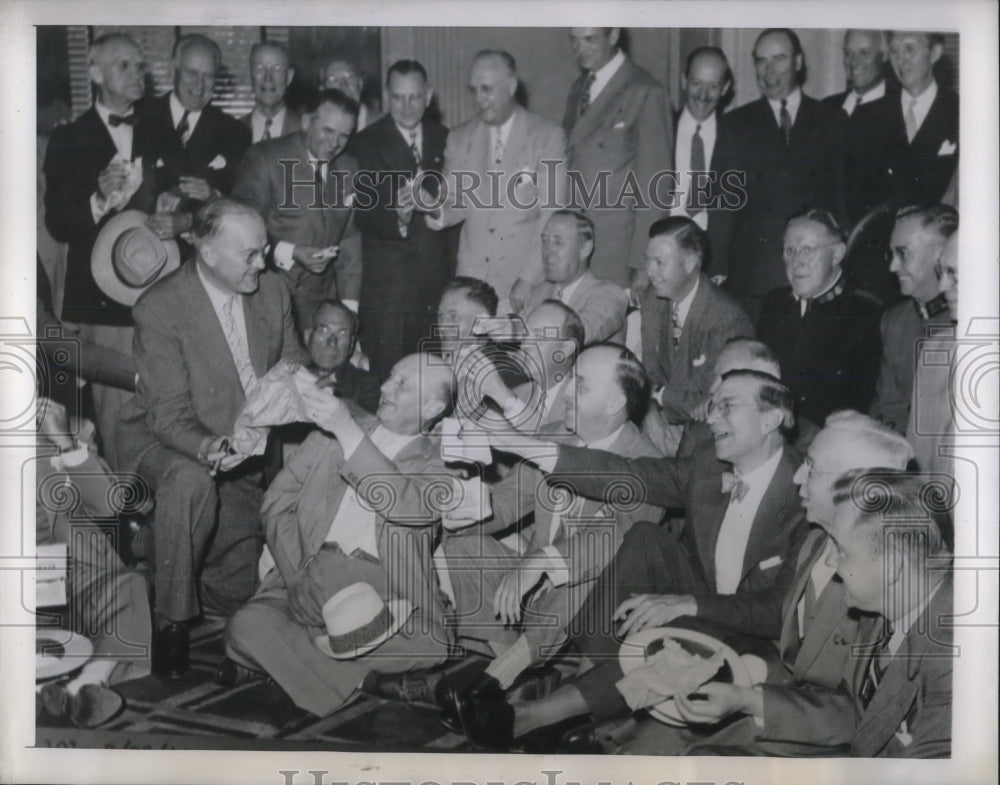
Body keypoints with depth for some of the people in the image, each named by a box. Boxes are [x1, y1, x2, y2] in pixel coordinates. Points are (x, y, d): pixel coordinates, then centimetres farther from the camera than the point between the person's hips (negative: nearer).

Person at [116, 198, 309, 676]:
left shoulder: (272, 292, -4)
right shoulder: (160, 309, -21)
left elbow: (295, 368, 7)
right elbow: (169, 414, -23)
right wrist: (209, 448, -43)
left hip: (244, 453, 5)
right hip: (167, 442, -5)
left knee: (235, 591, 2)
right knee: (192, 482, -41)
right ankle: (171, 620, -22)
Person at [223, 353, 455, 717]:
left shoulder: (438, 459, 10)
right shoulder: (331, 434, 19)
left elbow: (411, 506, -13)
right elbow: (278, 502, 12)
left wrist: (349, 431, -17)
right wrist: (299, 575, -5)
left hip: (384, 591, -2)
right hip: (311, 576, 2)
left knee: (428, 647, -32)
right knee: (247, 628, -26)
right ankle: (352, 677, -9)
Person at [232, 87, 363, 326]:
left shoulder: (350, 170, 9)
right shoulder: (265, 158, -6)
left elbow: (350, 240, 11)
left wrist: (349, 303, 5)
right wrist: (291, 253, -21)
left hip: (320, 304, 4)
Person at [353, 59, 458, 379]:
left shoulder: (444, 139, 10)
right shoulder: (366, 144, -3)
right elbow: (362, 215, -9)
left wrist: (454, 261, 6)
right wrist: (396, 216, -29)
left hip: (438, 272, 4)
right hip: (387, 278, -3)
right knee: (386, 370, -4)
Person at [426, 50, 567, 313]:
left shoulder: (548, 136, -2)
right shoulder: (459, 138, 10)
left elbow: (551, 216, -5)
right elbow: (456, 203, 13)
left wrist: (527, 279, -12)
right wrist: (437, 210, -10)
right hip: (471, 276, 3)